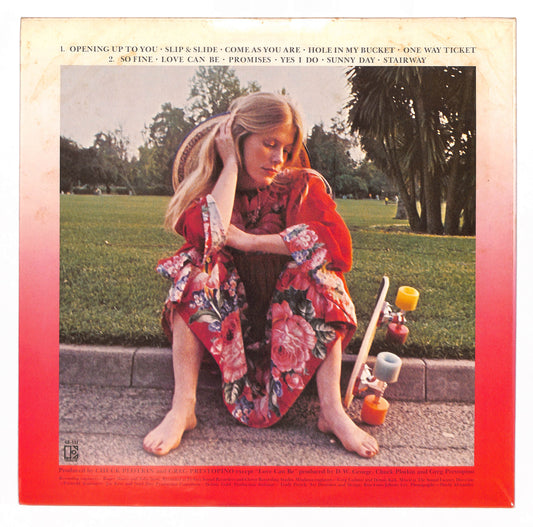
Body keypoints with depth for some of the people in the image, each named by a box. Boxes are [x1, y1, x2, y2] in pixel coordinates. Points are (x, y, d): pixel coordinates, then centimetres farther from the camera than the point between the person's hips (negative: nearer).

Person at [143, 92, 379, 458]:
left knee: (317, 262, -24)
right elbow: (207, 235, -27)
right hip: (224, 316, 0)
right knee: (195, 263, -25)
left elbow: (338, 242, -24)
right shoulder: (206, 188, -3)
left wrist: (246, 240, -23)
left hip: (288, 316, 0)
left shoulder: (301, 185, -4)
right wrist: (230, 165, -17)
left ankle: (332, 408, -26)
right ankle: (183, 408, -26)